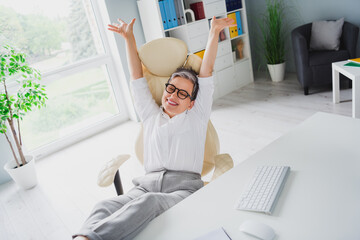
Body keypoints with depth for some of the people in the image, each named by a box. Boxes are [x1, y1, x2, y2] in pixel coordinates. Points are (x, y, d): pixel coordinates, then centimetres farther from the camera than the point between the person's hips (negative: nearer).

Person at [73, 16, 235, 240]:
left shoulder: (196, 116, 20)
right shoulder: (151, 116, 26)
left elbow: (207, 70, 15)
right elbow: (137, 78, 26)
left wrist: (214, 31, 14)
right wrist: (129, 37, 27)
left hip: (184, 187, -2)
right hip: (147, 185, 3)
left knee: (149, 201, -39)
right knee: (106, 207, -31)